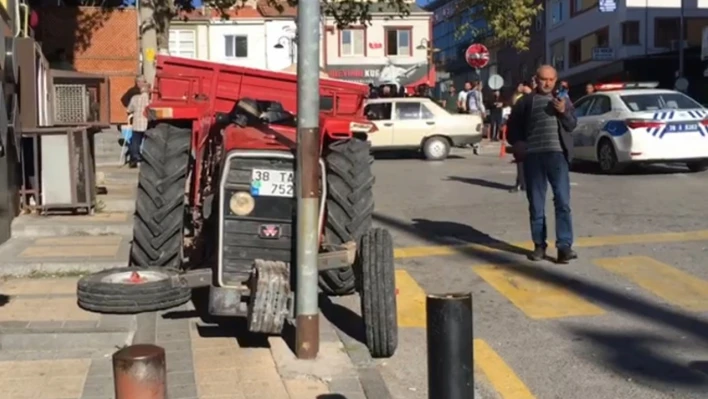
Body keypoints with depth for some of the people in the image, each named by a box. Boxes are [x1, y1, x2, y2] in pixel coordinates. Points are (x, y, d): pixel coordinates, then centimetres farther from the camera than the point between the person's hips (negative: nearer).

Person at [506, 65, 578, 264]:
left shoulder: (563, 100, 13)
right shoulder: (526, 101, 10)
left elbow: (572, 125, 6)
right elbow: (513, 125, 12)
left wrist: (563, 112, -12)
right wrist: (517, 143, -4)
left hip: (557, 154, 0)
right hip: (533, 156, 0)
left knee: (563, 201, -7)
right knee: (536, 204, 5)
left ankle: (564, 246, -7)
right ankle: (539, 245, 14)